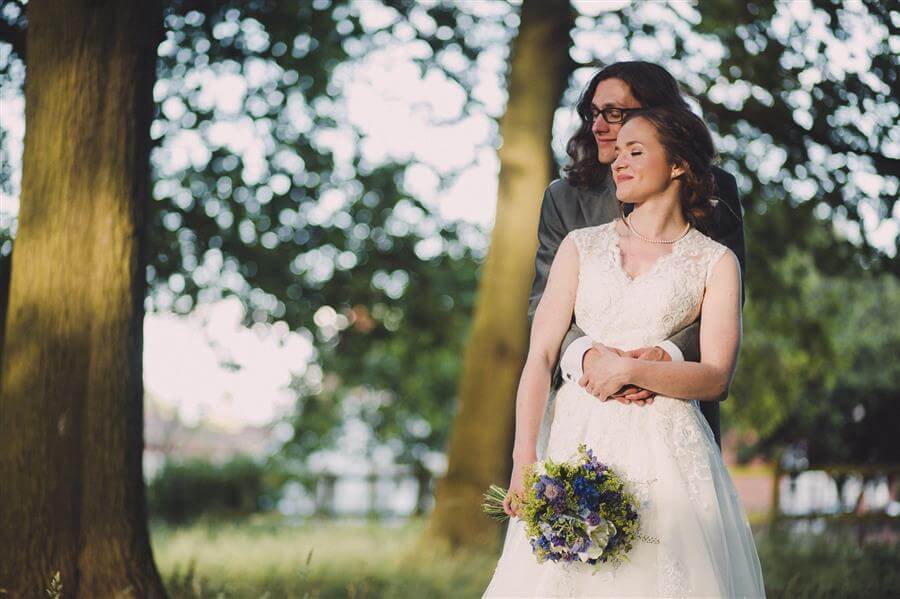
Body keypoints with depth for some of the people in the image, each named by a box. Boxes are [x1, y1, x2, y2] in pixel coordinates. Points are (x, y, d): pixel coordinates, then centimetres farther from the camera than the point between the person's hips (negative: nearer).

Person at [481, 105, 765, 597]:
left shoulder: (715, 262, 6)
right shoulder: (581, 246, 11)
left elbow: (716, 377, -2)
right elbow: (540, 356, 4)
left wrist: (632, 370, -15)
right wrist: (524, 459, -8)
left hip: (666, 446, -2)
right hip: (579, 441, 2)